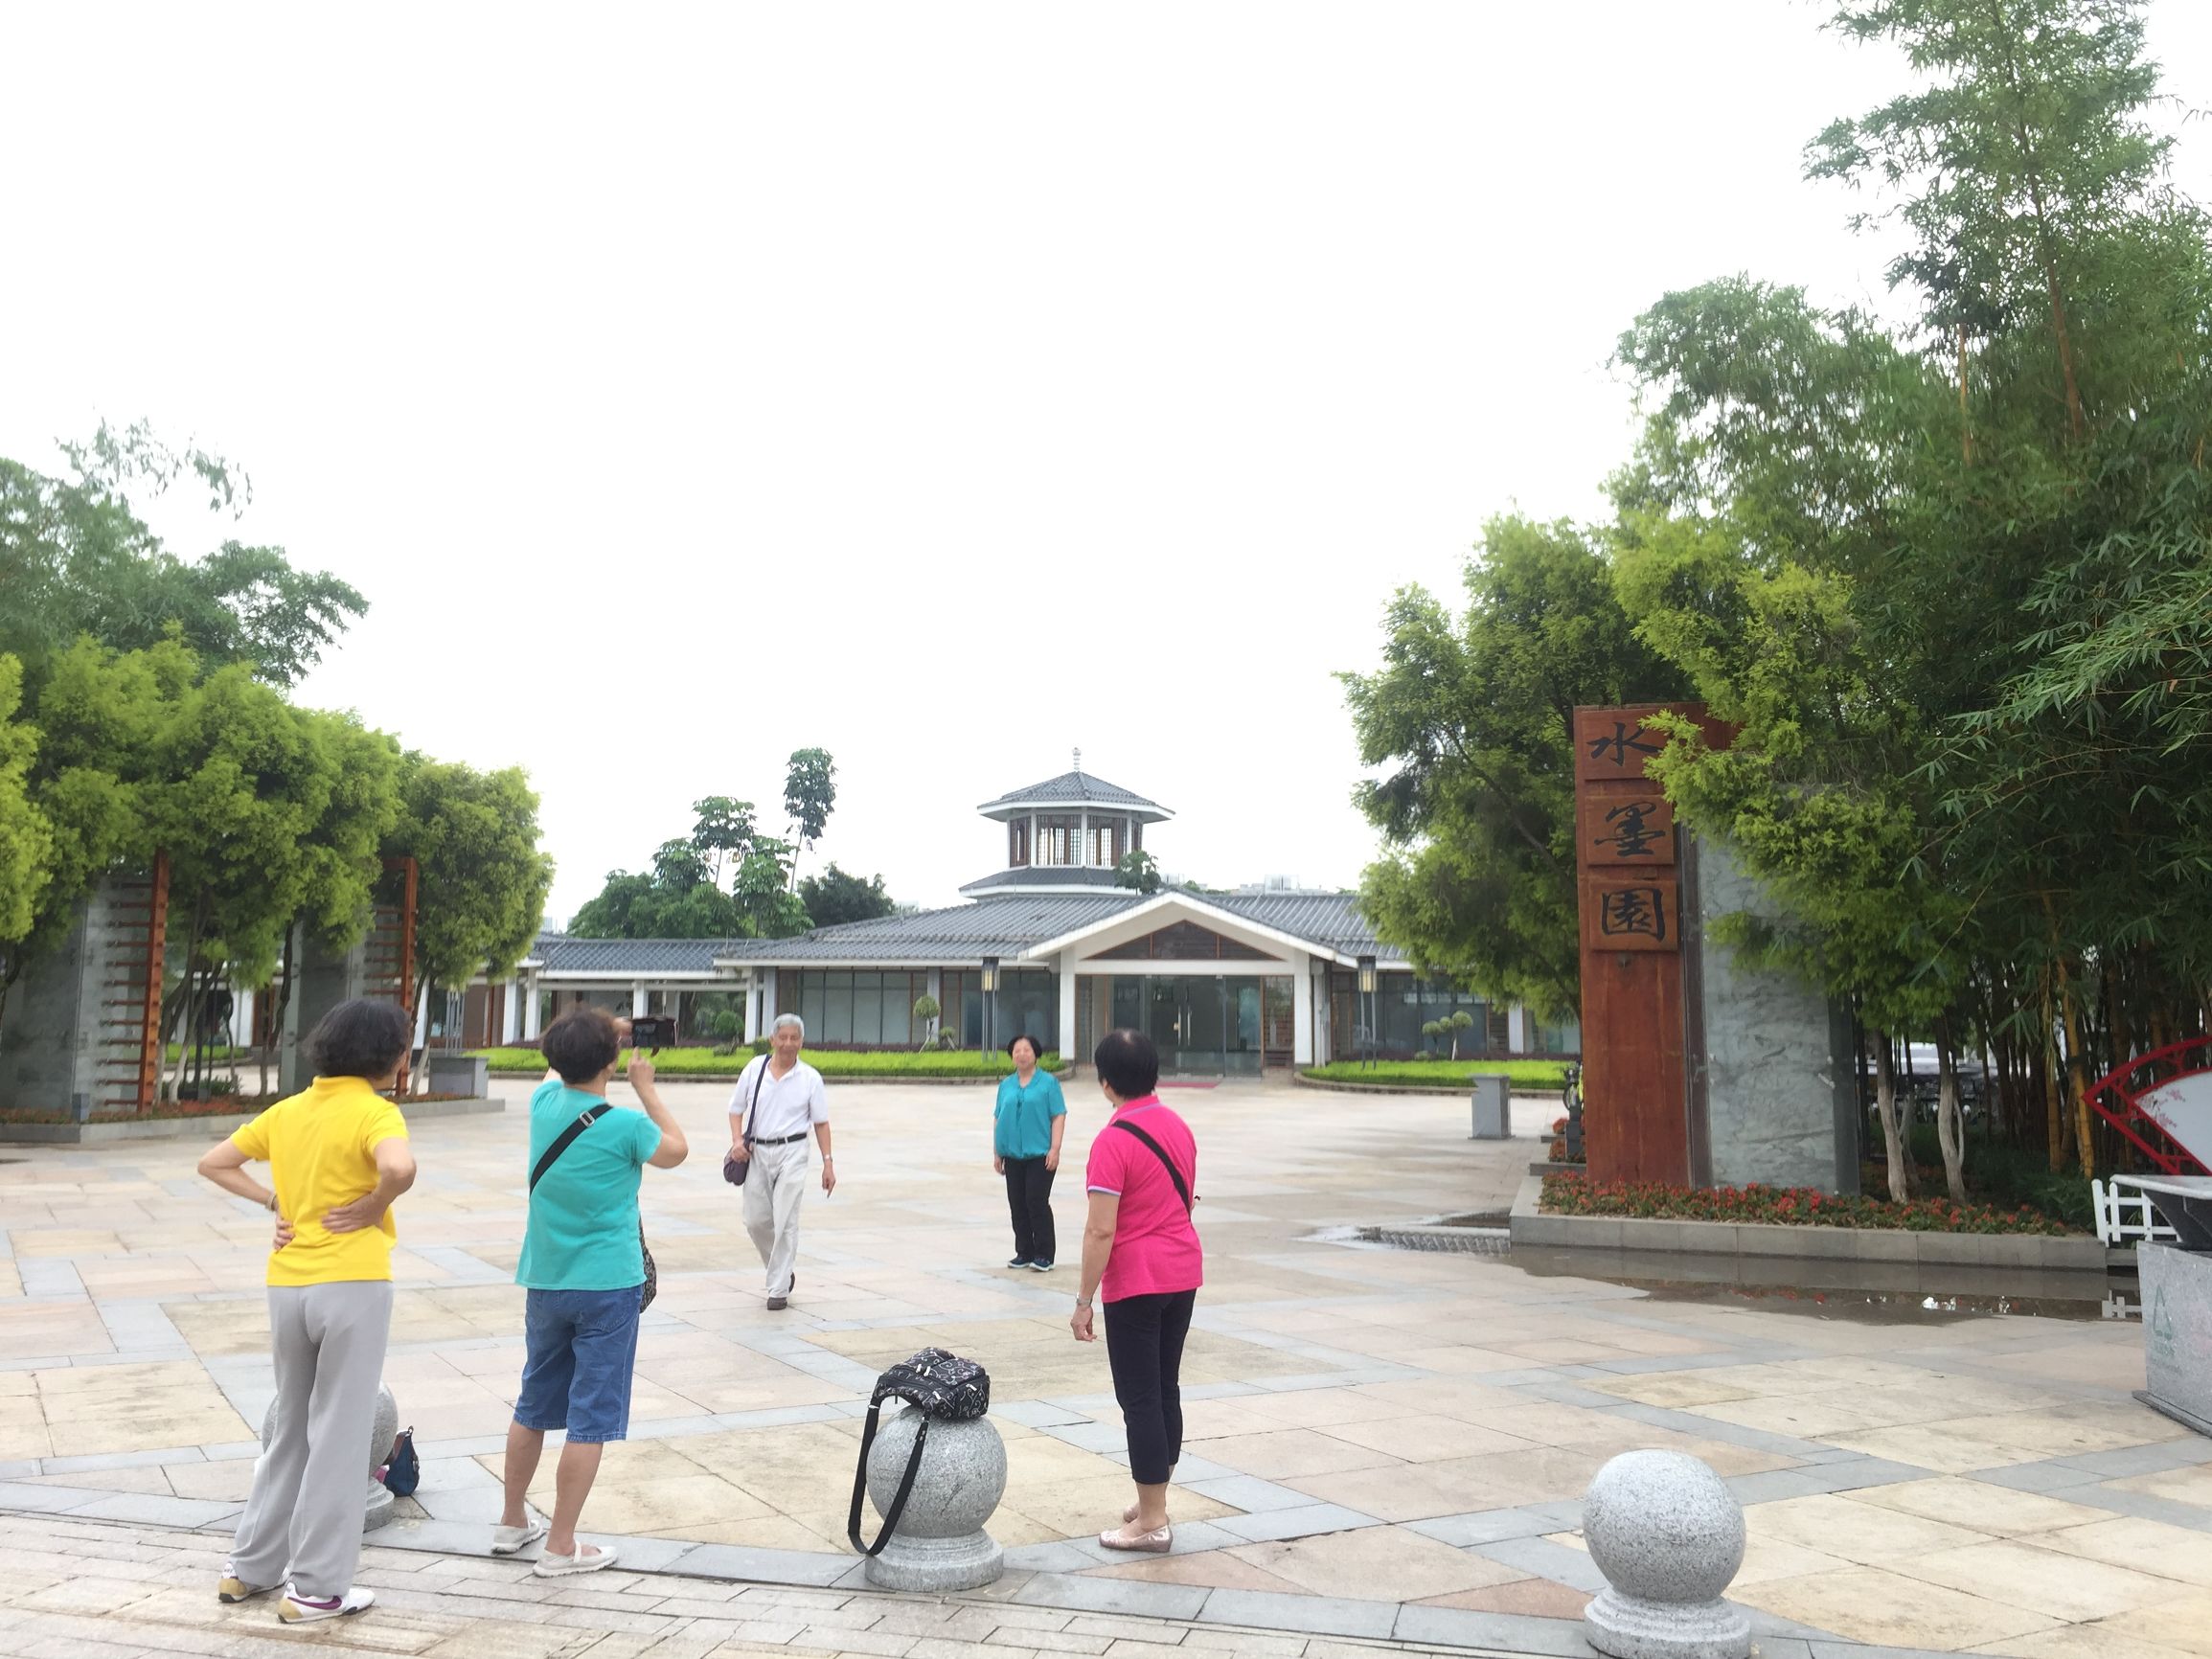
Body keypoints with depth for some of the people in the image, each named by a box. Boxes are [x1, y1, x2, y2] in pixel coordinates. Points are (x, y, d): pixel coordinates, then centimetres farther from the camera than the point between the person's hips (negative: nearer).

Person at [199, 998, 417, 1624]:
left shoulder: (287, 1110, 9)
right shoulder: (375, 1113, -12)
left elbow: (213, 1164, 15)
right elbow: (400, 1168, -32)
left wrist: (274, 1203, 8)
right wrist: (371, 1209, -14)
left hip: (287, 1285, 7)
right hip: (352, 1284, -7)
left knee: (289, 1430, 21)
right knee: (339, 1435, 3)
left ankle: (251, 1567, 29)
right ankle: (316, 1589, 9)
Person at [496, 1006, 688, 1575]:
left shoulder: (545, 1102, -1)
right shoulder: (625, 1127, -18)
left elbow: (561, 1074, 25)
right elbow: (676, 1150, 4)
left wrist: (601, 1037, 20)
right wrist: (645, 1086, 9)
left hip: (545, 1283, 6)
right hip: (608, 1286, -6)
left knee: (533, 1406, 19)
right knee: (591, 1420, 2)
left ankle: (513, 1522, 32)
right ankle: (560, 1548, 6)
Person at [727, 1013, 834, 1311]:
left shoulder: (810, 1078, -1)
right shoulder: (754, 1069, 2)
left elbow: (821, 1122, 3)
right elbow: (736, 1108, 10)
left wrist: (828, 1163, -2)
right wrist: (737, 1140, -7)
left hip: (791, 1152, -3)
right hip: (757, 1151, 3)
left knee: (785, 1222, -5)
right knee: (755, 1220, 6)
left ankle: (778, 1290, 4)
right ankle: (783, 1272, 30)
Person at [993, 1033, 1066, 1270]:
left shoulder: (1048, 1082, -1)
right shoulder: (1006, 1085, 12)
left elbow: (1058, 1116, -4)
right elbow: (999, 1119, 15)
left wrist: (1055, 1148, -12)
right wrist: (996, 1153, 13)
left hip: (1040, 1155, -5)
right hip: (1013, 1155, 5)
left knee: (1037, 1203, -6)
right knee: (1017, 1205, 8)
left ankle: (1044, 1255, 2)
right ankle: (1024, 1253, 18)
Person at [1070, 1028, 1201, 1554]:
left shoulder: (1113, 1142, -19)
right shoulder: (1179, 1127, 6)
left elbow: (1101, 1230, -20)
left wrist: (1083, 1301, -14)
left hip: (1135, 1283, -8)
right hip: (1184, 1273, 8)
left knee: (1140, 1398, 0)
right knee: (1166, 1388, 16)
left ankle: (1152, 1522, 6)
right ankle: (1154, 1502, 26)